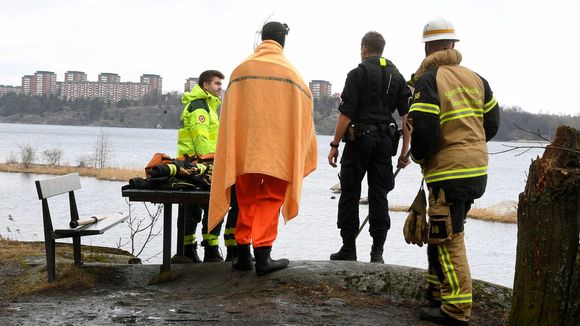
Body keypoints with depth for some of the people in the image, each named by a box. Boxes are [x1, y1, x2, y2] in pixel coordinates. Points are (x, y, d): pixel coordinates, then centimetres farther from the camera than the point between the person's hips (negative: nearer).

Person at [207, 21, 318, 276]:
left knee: (246, 200, 12)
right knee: (270, 199, 3)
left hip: (244, 148, 2)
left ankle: (243, 255, 13)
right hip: (278, 150, -2)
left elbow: (229, 113, 8)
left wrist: (233, 154, 16)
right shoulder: (291, 72, 4)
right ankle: (262, 255, -6)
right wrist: (302, 156, 18)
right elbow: (304, 114, 7)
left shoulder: (240, 69, 6)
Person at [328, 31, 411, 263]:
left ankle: (348, 250, 7)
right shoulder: (397, 77, 11)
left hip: (359, 139, -4)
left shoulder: (358, 74, -5)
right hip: (385, 141, 5)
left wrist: (335, 145, -6)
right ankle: (377, 253, 6)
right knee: (379, 196, 7)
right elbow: (407, 117, 6)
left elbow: (346, 114, -12)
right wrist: (405, 151, 9)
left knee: (350, 195, 4)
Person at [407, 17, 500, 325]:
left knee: (447, 239, -2)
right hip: (477, 170, 8)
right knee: (442, 233, 20)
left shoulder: (428, 80, -11)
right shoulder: (475, 78, 10)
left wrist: (418, 154, 0)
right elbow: (492, 122, 13)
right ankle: (438, 293, 29)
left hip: (449, 173, -8)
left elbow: (423, 129, -19)